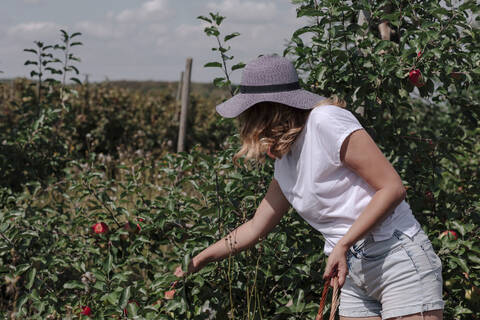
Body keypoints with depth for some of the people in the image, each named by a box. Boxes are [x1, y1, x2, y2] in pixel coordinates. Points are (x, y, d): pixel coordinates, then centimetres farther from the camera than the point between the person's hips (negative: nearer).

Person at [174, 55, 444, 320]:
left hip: (399, 258, -8)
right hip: (354, 274, 8)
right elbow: (255, 228, 25)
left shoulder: (326, 122, -12)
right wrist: (198, 261, 27)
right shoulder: (285, 164, 14)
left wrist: (342, 246, -18)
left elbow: (393, 188, -16)